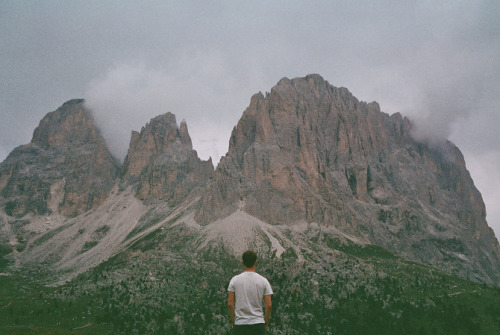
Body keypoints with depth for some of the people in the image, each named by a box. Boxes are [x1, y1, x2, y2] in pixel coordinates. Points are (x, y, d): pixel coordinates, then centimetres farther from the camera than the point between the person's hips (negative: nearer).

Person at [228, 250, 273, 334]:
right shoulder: (263, 281, -4)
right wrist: (266, 323, 8)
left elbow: (230, 303, -3)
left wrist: (233, 321, 9)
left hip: (240, 324, 0)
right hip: (258, 324, 0)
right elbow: (269, 305, -6)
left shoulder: (235, 280, -3)